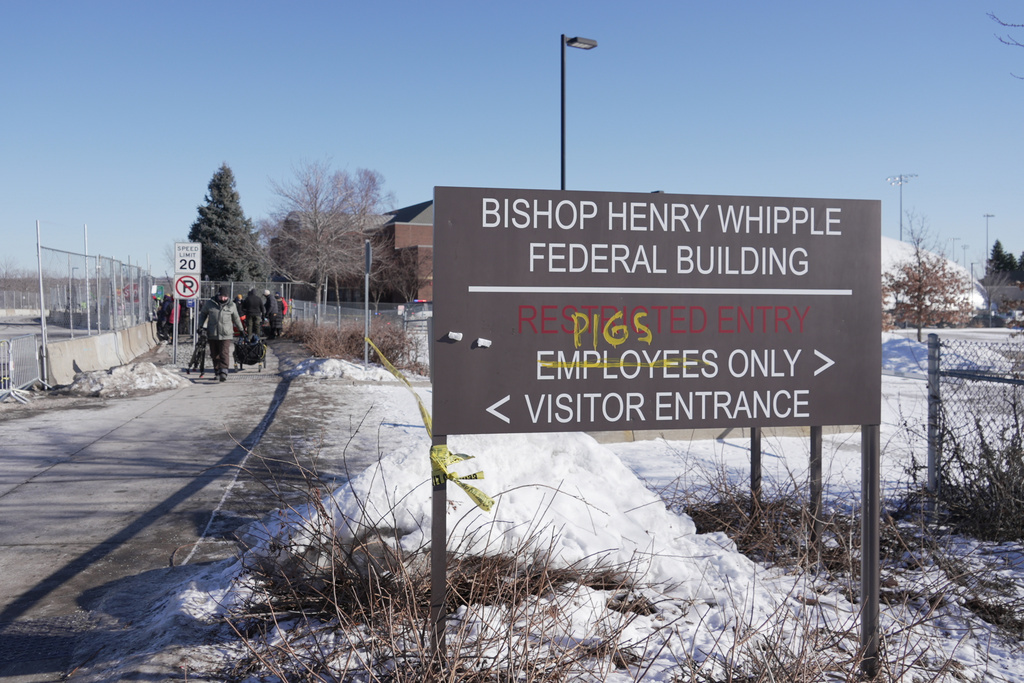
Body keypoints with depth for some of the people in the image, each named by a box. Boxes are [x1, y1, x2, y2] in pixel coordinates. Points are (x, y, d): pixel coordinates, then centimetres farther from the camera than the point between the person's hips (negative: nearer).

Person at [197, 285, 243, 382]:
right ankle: (217, 372, 21)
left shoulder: (231, 305, 5)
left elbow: (236, 318, 19)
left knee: (224, 353, -14)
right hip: (212, 334, 2)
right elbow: (203, 314, 18)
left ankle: (223, 372, -20)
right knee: (214, 355, 8)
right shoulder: (210, 304, 3)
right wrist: (201, 325, 8)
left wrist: (241, 330, 25)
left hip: (226, 335, -2)